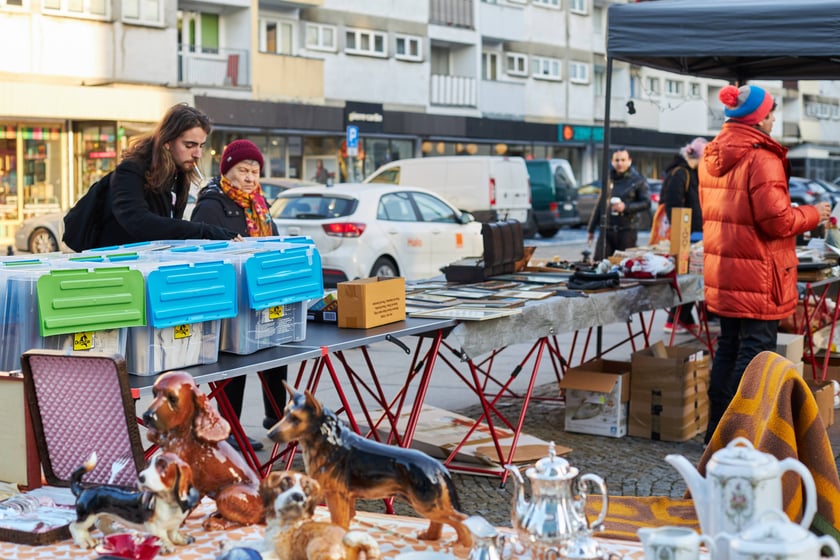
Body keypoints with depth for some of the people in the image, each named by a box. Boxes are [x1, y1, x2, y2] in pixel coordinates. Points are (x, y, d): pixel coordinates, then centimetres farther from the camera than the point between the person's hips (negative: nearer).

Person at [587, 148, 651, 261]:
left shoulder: (638, 180, 1)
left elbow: (646, 204, -4)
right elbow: (600, 205, 17)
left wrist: (626, 207, -18)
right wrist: (591, 229, 16)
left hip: (627, 230, -3)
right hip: (606, 229, 3)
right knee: (598, 262, -6)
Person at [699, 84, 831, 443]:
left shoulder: (711, 157, 9)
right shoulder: (762, 158, -17)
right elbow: (777, 221, -20)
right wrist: (813, 214, -2)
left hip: (721, 270, 8)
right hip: (757, 275, -8)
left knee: (728, 346, 16)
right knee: (756, 351, -1)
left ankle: (717, 429, 23)